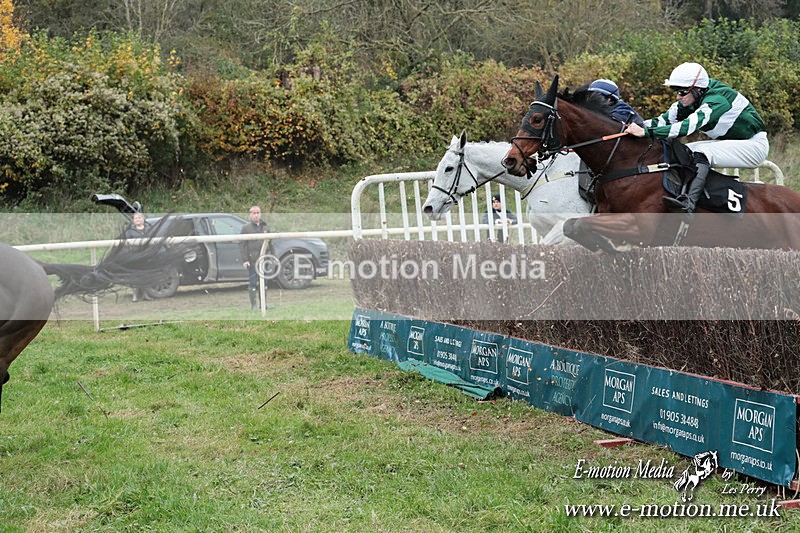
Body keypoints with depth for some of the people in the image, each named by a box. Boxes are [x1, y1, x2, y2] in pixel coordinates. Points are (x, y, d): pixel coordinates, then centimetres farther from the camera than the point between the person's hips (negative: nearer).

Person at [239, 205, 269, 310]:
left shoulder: (265, 227, 14)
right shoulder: (246, 228, 0)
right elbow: (241, 245, -5)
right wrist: (244, 260, -13)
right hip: (252, 261, -5)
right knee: (253, 283, -5)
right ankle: (254, 304, 0)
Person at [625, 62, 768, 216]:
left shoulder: (716, 100, -29)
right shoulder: (692, 100, -3)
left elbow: (687, 127, -39)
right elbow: (666, 119, -6)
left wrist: (646, 132, -44)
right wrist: (637, 126, -22)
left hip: (755, 145, -9)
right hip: (729, 143, 9)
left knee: (702, 153, -32)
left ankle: (689, 203, -48)